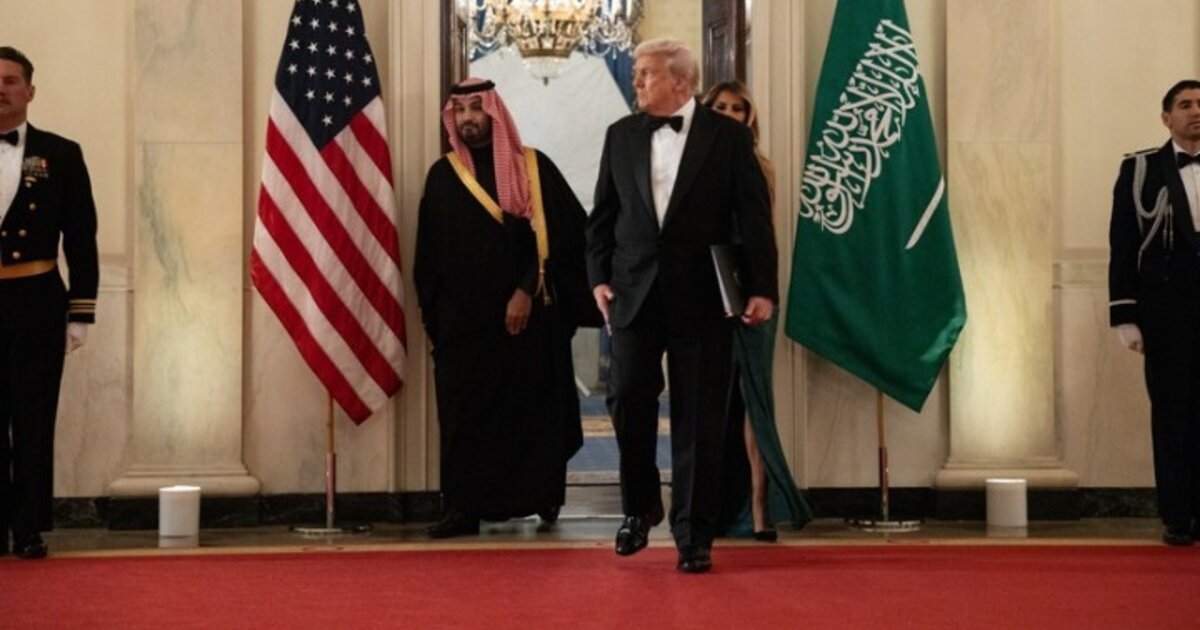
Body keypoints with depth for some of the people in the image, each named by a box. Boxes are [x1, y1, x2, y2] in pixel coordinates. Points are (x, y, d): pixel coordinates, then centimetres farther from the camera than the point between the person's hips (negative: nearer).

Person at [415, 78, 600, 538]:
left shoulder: (533, 169, 1)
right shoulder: (442, 175, 9)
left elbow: (559, 235, -6)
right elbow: (429, 254, 12)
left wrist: (527, 291, -14)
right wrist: (433, 312, 7)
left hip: (528, 316, -2)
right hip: (462, 322, 2)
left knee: (531, 409, 3)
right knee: (464, 413, -1)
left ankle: (540, 497, 15)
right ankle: (464, 507, 2)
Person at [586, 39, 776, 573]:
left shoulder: (729, 137, 0)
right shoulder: (621, 135, 10)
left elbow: (754, 217, -3)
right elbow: (602, 214, 13)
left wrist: (762, 288, -10)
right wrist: (599, 276, 2)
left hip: (701, 298, -3)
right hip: (635, 293, 3)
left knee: (699, 420, 1)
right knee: (628, 401, 0)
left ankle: (693, 536, 9)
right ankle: (640, 506, 24)